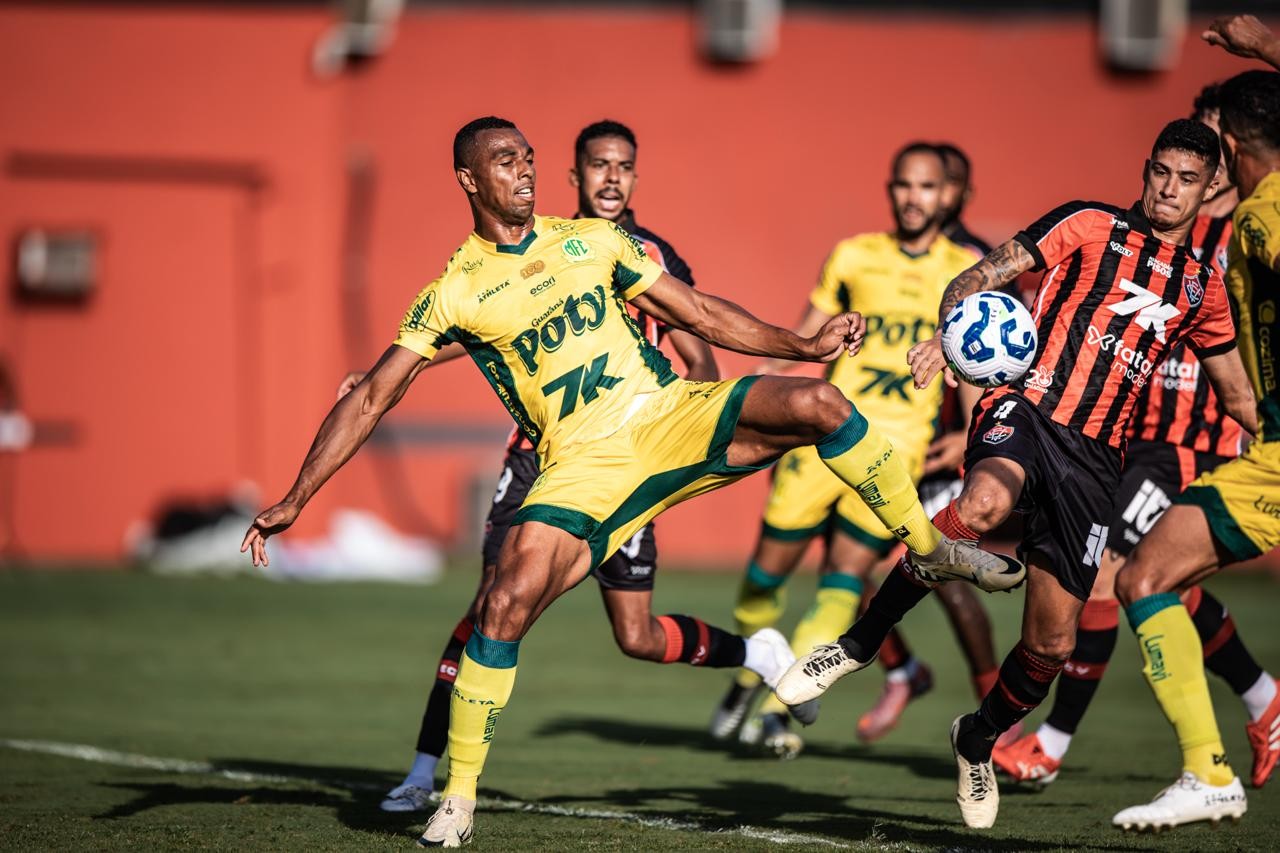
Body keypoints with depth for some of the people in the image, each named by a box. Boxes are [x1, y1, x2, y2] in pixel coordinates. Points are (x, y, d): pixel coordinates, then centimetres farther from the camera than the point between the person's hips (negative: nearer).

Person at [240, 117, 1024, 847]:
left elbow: (700, 314, 15)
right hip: (583, 464, -2)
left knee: (815, 403, -21)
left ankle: (929, 546, -1)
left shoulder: (591, 240, 11)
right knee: (506, 606, -21)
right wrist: (296, 500, -4)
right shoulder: (455, 294, 2)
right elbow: (371, 400, 3)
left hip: (674, 416, 2)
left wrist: (804, 346, 5)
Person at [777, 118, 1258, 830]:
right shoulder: (1089, 225, 7)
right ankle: (857, 645, -25)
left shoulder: (1202, 287, 19)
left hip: (1093, 457, 4)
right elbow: (987, 275, -3)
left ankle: (979, 739, 32)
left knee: (1053, 644, 0)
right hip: (1028, 408, -4)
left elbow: (1239, 396, 31)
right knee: (984, 503, -40)